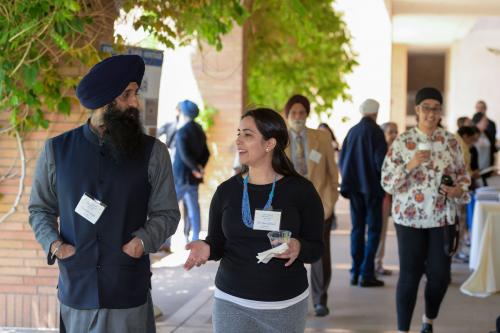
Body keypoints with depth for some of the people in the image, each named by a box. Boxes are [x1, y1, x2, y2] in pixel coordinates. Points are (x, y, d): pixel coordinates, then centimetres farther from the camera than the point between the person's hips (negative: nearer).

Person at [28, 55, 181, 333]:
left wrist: (143, 240, -15)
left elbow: (166, 213, 4)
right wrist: (54, 244, -6)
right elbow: (40, 209, 12)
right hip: (76, 290, 1)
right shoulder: (57, 150, 4)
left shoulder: (153, 152, 0)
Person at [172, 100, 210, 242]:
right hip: (193, 178, 7)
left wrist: (196, 169, -13)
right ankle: (195, 239, 11)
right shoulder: (199, 131, 11)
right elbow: (206, 153, 13)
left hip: (180, 176, -7)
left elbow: (184, 154, -23)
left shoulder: (182, 132, -14)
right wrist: (199, 167, 1)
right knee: (193, 207, 10)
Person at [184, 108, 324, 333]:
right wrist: (206, 248, -16)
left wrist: (298, 248, -24)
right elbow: (217, 243, 6)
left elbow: (316, 248, -2)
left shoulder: (300, 189, -5)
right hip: (231, 302, 1)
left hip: (286, 305, -1)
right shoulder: (226, 190, 1)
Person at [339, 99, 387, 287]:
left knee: (357, 228, 11)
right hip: (372, 187, -5)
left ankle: (355, 272, 11)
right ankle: (367, 274, -5)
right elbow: (381, 160, -14)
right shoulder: (375, 131, -10)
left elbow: (342, 159, 9)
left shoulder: (352, 131, 5)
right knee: (373, 229, 0)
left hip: (354, 187, 5)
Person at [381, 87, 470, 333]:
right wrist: (410, 165, -20)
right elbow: (387, 182, -6)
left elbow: (462, 174, 13)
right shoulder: (402, 142, -5)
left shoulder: (450, 141, 3)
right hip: (410, 217, -3)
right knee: (410, 275, 0)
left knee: (440, 275, 6)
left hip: (442, 217, 3)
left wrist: (459, 190, -8)